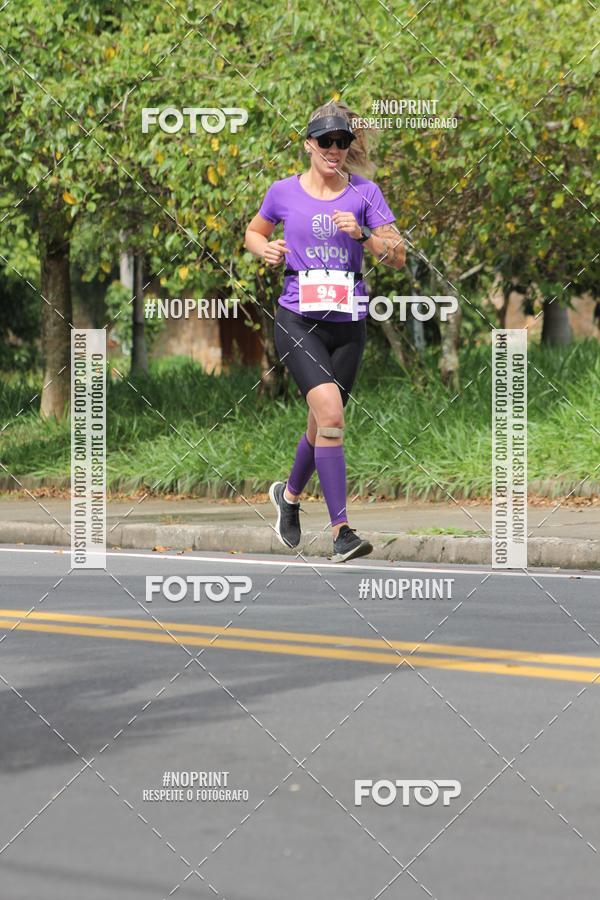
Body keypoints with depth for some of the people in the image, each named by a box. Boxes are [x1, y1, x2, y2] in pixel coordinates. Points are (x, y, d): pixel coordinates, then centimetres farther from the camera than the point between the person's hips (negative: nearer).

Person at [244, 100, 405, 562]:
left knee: (323, 422, 12)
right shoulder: (284, 192, 3)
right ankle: (341, 529, -21)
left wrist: (361, 233, -16)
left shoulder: (365, 192, 3)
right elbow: (253, 233, 21)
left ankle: (290, 494, 44)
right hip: (298, 319, -2)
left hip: (348, 321, 3)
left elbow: (398, 256, 0)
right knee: (330, 411, -21)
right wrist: (265, 249, 0)